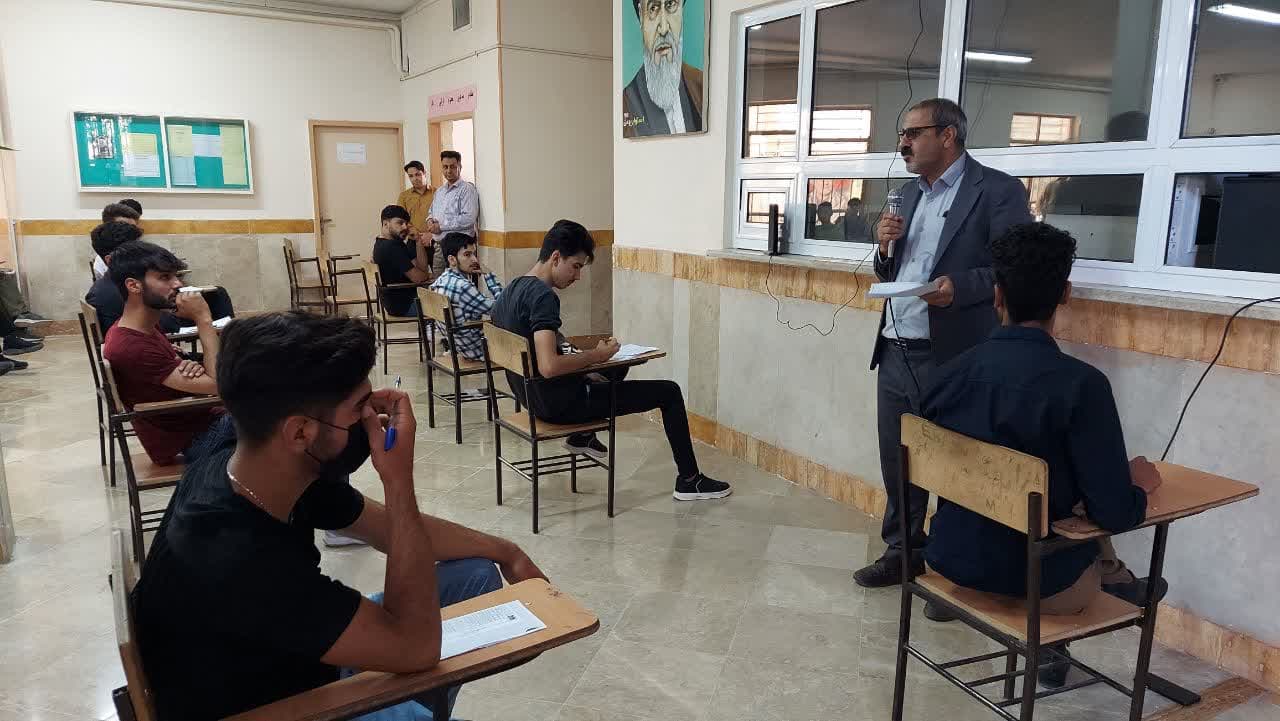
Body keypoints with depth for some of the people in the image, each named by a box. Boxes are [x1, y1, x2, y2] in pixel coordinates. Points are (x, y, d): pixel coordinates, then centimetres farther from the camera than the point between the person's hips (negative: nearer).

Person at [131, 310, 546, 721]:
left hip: (295, 661, 7)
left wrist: (503, 552, 4)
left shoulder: (292, 469, -15)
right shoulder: (235, 563, -39)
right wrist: (400, 479, -35)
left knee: (475, 572, 8)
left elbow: (397, 531, 3)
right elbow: (416, 647, -33)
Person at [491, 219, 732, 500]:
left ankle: (582, 435, 41)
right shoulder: (542, 296, -24)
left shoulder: (512, 290, 5)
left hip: (532, 395, 10)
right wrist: (595, 355, -20)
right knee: (669, 392, -2)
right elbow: (548, 367, -35)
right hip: (560, 404, -10)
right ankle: (689, 481, 8)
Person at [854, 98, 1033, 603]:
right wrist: (886, 248, 0)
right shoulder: (909, 193, 16)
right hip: (894, 351, 7)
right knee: (896, 461, 15)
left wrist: (960, 286, -26)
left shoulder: (997, 190, -6)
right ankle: (903, 552, 31)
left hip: (950, 357, -7)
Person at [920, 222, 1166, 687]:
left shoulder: (951, 371, -10)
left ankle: (1113, 579, 50)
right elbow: (1114, 514, -20)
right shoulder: (1080, 384, -23)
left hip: (952, 560, 4)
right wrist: (1138, 481, 4)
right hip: (1031, 582, -4)